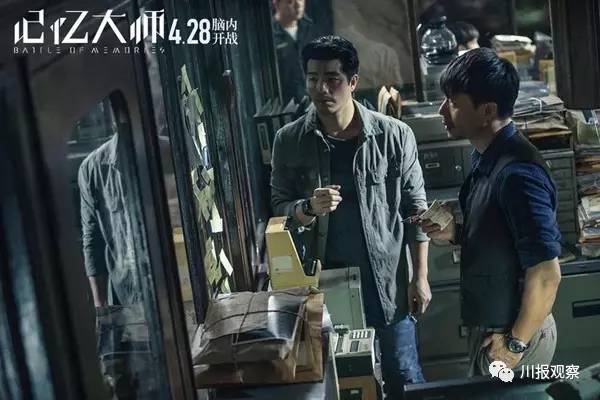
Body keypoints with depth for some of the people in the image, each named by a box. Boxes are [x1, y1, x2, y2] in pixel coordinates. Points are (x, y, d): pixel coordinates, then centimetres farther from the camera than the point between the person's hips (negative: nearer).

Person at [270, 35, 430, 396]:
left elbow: (414, 208, -3)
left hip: (385, 277, -1)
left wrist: (420, 276, -3)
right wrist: (309, 208, -22)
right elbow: (278, 209, 0)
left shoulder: (394, 135, -9)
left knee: (404, 376, 11)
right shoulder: (288, 141, -5)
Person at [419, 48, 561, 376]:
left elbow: (546, 274, -25)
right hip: (489, 324, 9)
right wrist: (456, 233, -2)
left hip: (509, 333, -9)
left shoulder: (517, 173, -26)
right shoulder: (486, 158, 2)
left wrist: (516, 342, -17)